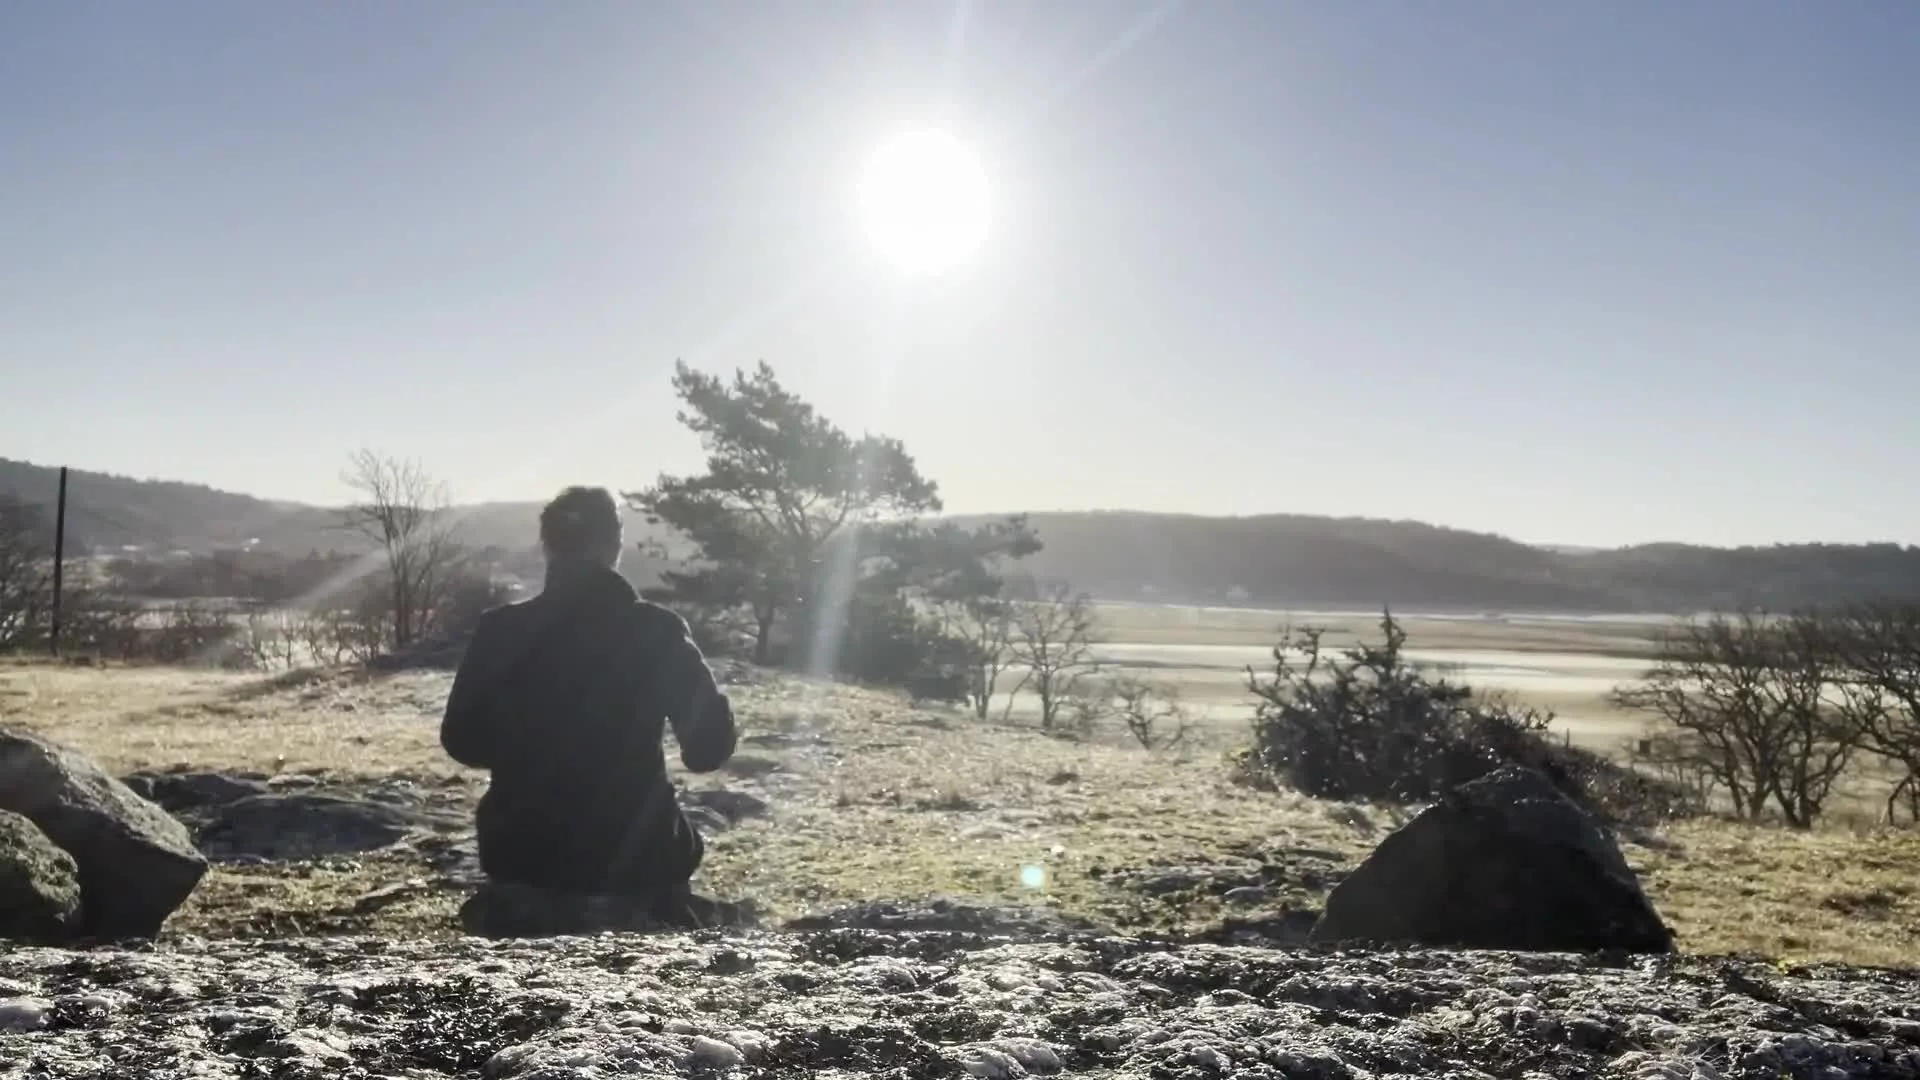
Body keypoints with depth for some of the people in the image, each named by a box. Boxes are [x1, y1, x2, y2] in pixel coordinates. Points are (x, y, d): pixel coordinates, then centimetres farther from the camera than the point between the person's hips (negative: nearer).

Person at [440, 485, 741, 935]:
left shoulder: (501, 631, -5)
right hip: (637, 857, -1)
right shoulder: (656, 631, -9)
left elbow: (462, 742, 4)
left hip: (527, 857, 2)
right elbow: (710, 745, -6)